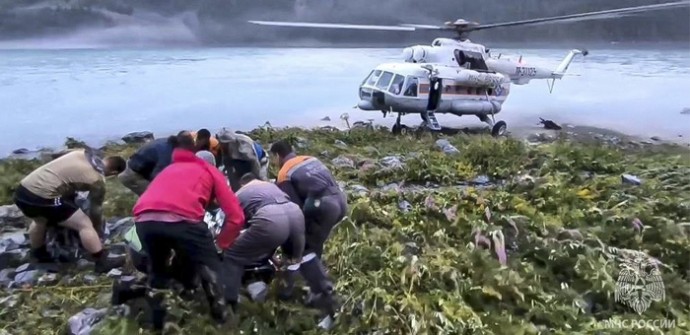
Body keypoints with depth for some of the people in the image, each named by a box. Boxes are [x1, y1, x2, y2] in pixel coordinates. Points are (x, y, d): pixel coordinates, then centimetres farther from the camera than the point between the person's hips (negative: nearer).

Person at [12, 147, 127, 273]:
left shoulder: (81, 152, 15)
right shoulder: (98, 180, -1)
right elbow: (96, 209, 10)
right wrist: (98, 232, 26)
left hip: (22, 190, 8)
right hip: (41, 197, -8)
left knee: (39, 220, 36)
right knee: (85, 225, 0)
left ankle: (39, 255, 52)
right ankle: (102, 262, 6)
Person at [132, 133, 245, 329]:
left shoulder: (166, 171, 41)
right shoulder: (210, 171, 29)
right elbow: (236, 216, 18)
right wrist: (219, 246, 29)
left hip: (144, 219, 4)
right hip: (181, 218, -4)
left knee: (157, 269, 33)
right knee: (210, 265, 23)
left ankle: (157, 321, 41)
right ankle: (220, 316, 28)